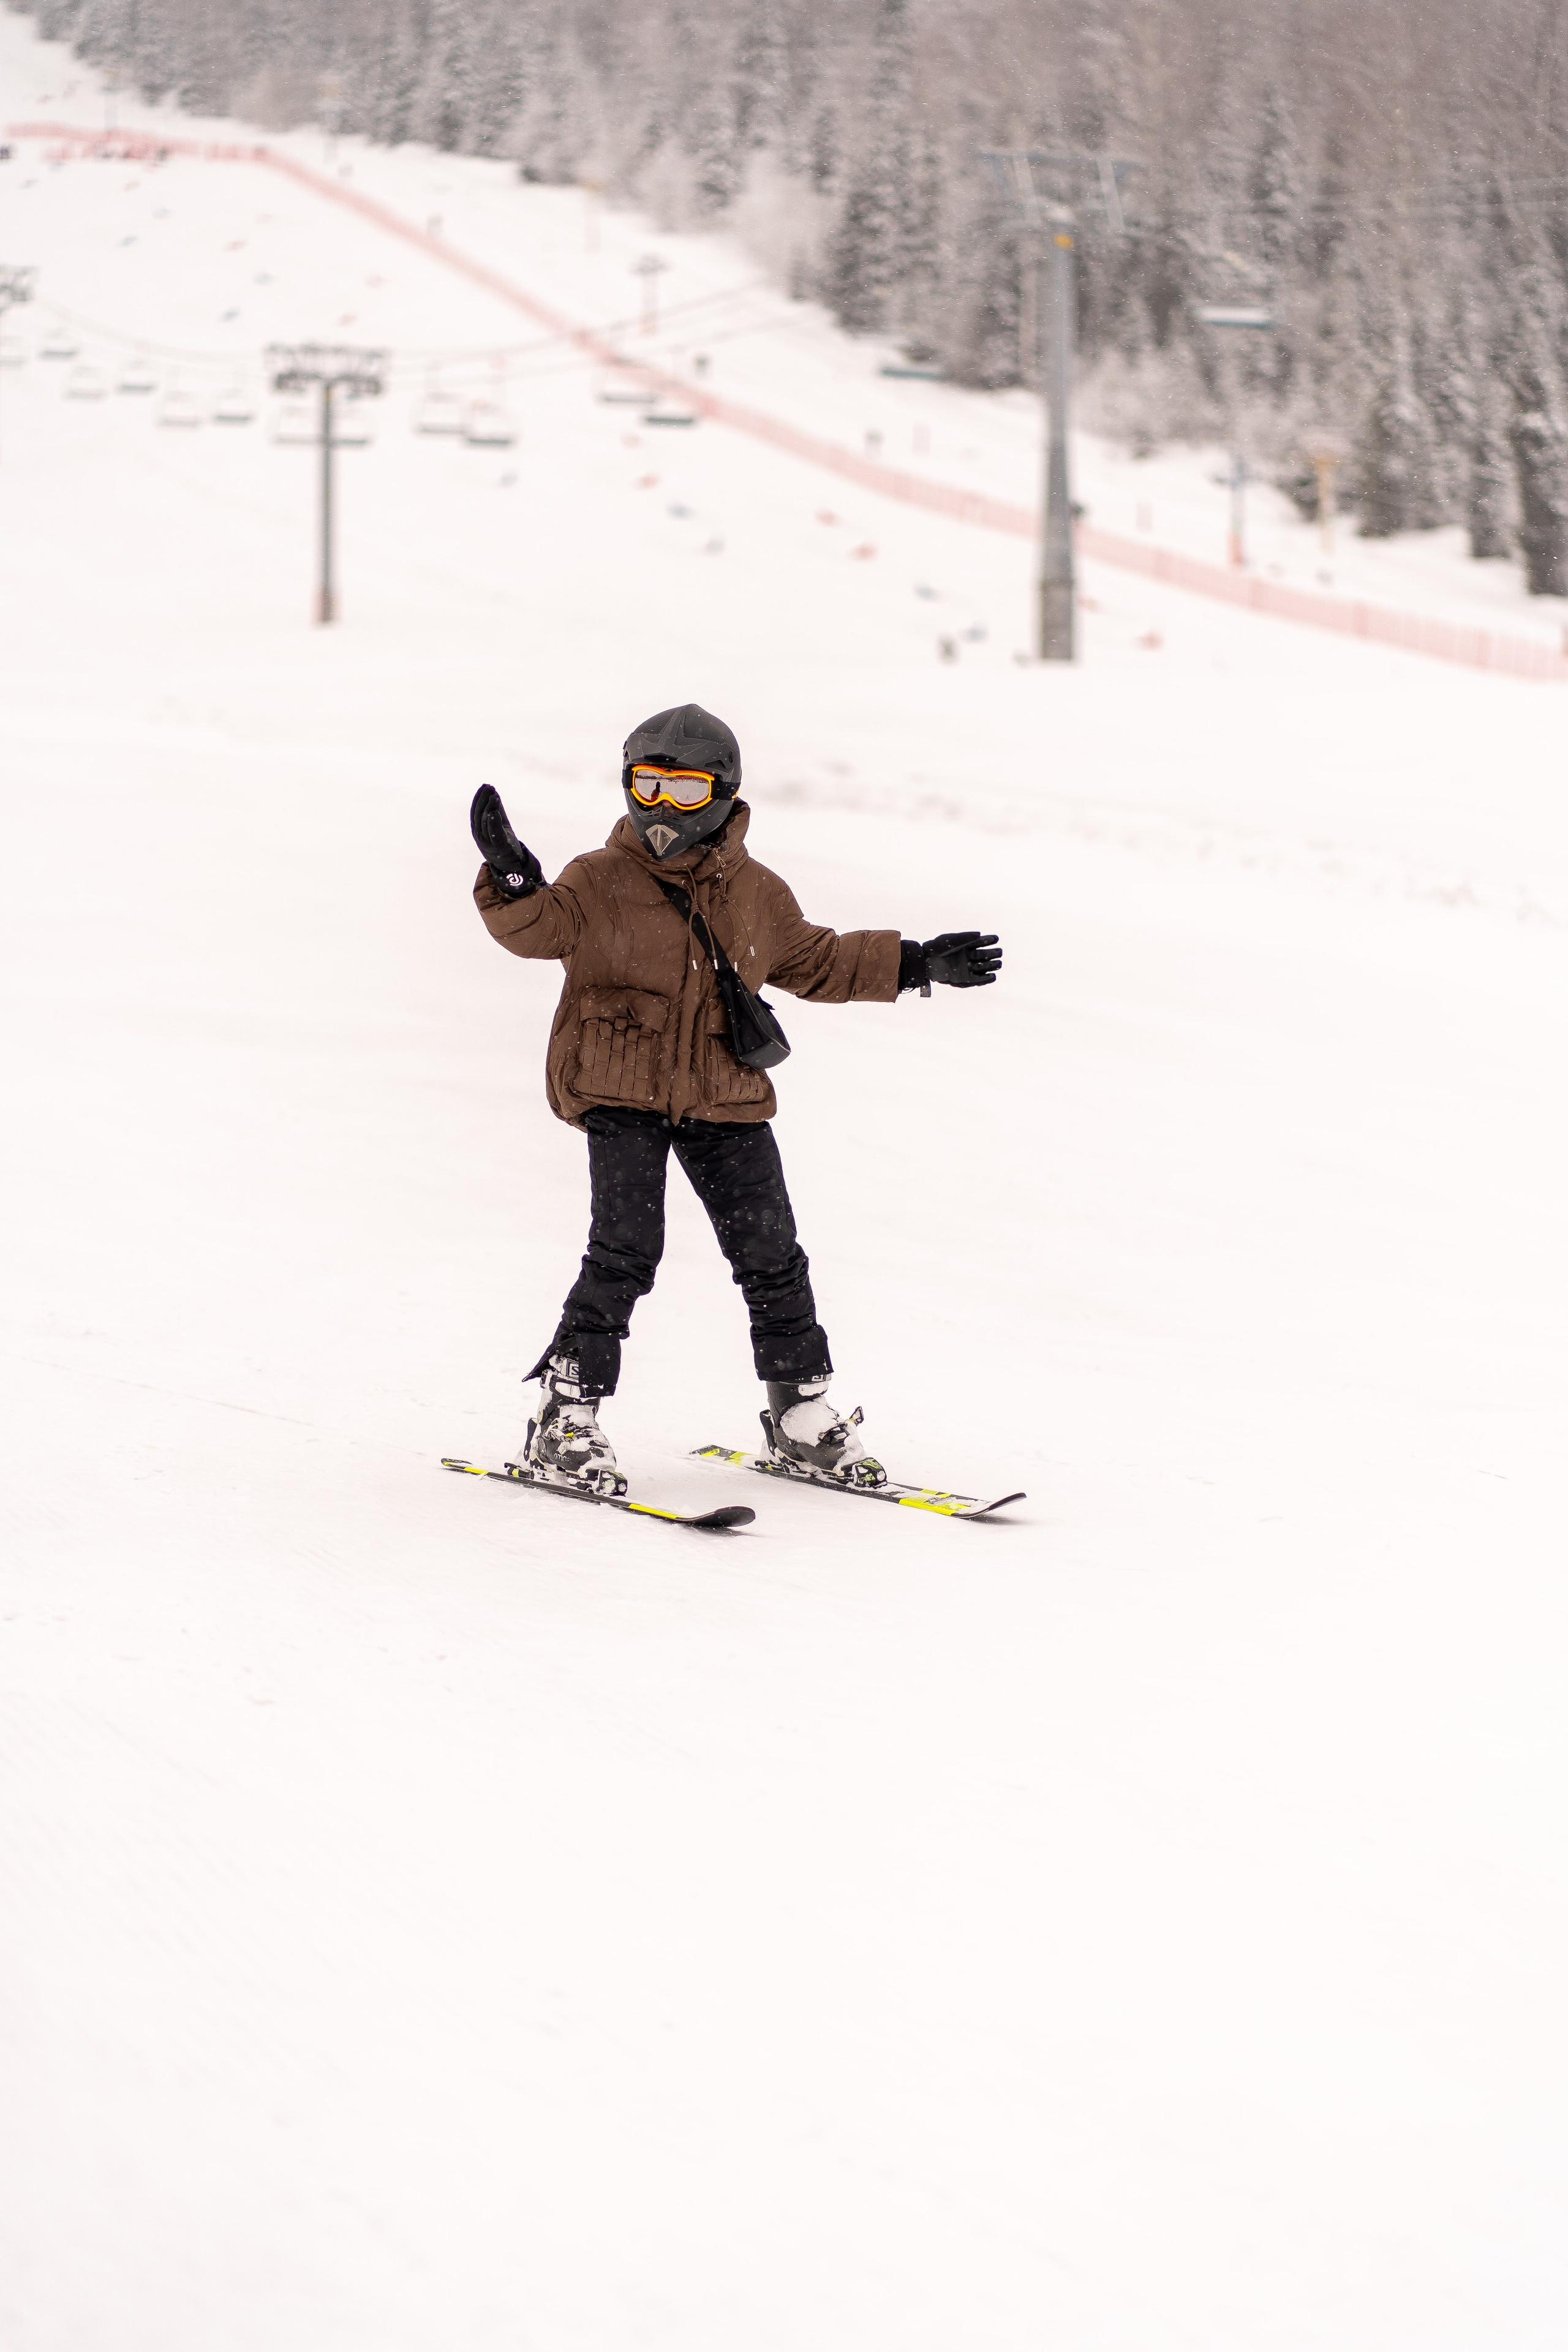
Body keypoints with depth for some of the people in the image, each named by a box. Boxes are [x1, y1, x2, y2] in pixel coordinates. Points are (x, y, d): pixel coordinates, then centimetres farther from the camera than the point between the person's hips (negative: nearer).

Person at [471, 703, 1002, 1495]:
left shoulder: (756, 895, 9)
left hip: (725, 1101, 4)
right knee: (625, 1251, -16)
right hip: (622, 1094, -4)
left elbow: (816, 961, 23)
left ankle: (801, 1410, 19)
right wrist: (513, 881, -33)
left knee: (770, 1253, 4)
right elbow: (537, 927, -13)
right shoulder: (602, 882, -2)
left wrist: (914, 965, 22)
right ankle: (564, 1419, -11)